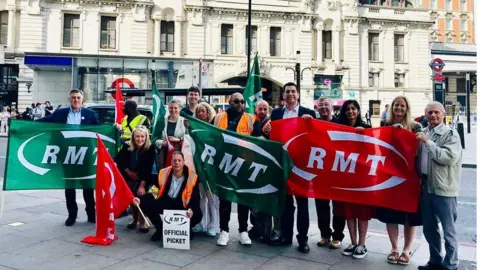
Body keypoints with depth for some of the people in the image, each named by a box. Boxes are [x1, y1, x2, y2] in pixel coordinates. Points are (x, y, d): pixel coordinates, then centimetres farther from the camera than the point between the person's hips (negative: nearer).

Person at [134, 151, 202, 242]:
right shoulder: (163, 173, -6)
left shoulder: (192, 177, -13)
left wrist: (191, 210, -34)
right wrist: (141, 199, -21)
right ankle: (161, 229, 4)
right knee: (146, 203, -20)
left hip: (182, 207, -2)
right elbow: (153, 192, -4)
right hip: (165, 204, 3)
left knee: (197, 214, -30)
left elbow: (195, 199, -12)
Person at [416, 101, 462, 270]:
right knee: (429, 229, 15)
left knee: (448, 231, 3)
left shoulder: (451, 134, -7)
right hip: (426, 186, 6)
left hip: (444, 189, -6)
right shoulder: (423, 133, 10)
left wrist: (428, 142, -19)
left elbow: (450, 158, -22)